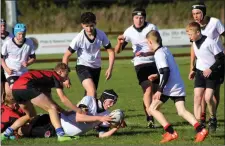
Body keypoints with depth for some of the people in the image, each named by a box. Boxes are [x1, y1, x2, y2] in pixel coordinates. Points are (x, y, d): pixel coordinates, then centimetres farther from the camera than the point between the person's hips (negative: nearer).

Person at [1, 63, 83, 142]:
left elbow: (49, 102, 34)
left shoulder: (48, 76, 32)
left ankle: (5, 134, 28)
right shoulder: (56, 77, 8)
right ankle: (61, 134, -16)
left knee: (31, 116, 28)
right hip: (25, 86, -9)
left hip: (15, 89, 9)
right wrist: (77, 110, 9)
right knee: (52, 108, -4)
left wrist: (65, 112, 30)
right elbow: (63, 99, 1)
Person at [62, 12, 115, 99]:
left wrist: (110, 68, -10)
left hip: (96, 67, 4)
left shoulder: (101, 35, -12)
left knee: (89, 95, 9)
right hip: (83, 66, -4)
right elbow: (66, 56, -12)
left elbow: (110, 51, 2)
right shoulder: (79, 38, -20)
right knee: (92, 92, -26)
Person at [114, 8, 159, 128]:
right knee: (148, 89, -17)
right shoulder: (129, 31, -3)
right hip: (140, 64, -1)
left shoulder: (151, 28, -8)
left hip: (154, 62, 1)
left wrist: (144, 54, -29)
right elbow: (117, 51, 0)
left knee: (155, 91, 3)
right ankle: (150, 119, -22)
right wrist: (120, 43, -22)